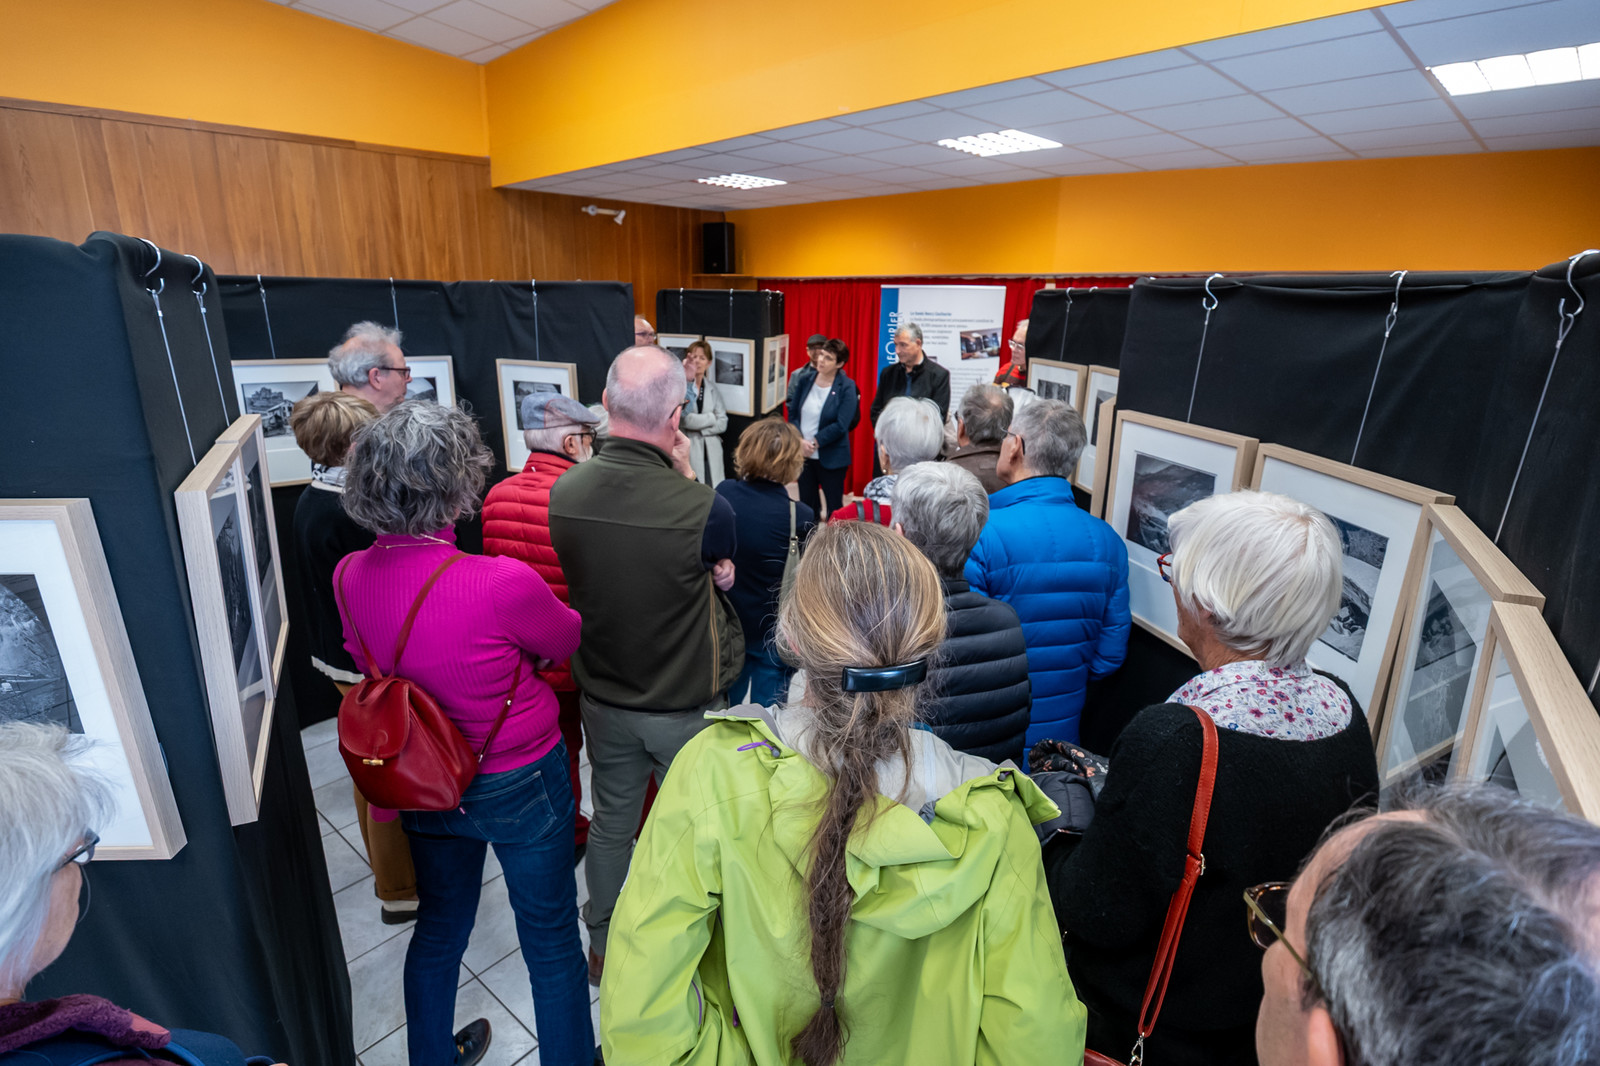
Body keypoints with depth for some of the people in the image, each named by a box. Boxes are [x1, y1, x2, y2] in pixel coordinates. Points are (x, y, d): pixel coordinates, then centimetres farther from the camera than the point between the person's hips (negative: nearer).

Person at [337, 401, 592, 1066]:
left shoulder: (350, 577, -14)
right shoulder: (504, 584, -33)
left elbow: (368, 663, 5)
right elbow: (567, 642, -11)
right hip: (521, 782, -5)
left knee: (438, 929, 30)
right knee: (551, 944, 18)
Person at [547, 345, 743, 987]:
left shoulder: (564, 493, -13)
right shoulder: (702, 506, -30)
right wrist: (686, 475, -8)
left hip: (603, 699, 4)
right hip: (686, 706, -4)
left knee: (611, 823, 25)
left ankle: (603, 948, 47)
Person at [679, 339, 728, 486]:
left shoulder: (714, 389, 10)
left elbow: (723, 423, 5)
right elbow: (683, 419, -17)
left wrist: (699, 428, -8)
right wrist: (712, 418, -4)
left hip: (711, 453, 5)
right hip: (687, 451, -4)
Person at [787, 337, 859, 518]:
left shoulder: (846, 387, -10)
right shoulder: (805, 379, 3)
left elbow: (841, 425, -16)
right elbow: (793, 412, 5)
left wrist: (814, 442, -15)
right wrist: (800, 441, -9)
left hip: (831, 457, -4)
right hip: (804, 455, 4)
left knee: (834, 506, 6)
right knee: (806, 503, 13)